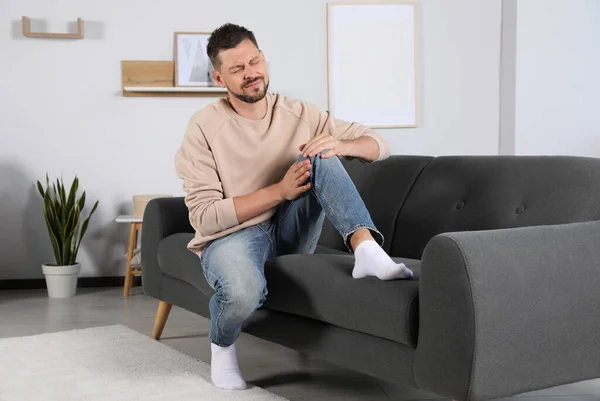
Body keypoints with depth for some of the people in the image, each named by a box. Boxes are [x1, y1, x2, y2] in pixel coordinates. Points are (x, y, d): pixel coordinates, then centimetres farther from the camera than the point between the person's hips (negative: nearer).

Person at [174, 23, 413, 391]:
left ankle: (366, 249, -35)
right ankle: (222, 345, -3)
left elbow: (379, 145, 1)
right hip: (232, 236, -3)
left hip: (290, 235, 3)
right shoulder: (205, 127, -10)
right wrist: (281, 190, -23)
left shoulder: (299, 114, 1)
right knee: (244, 291, -38)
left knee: (320, 157, -19)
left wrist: (340, 145, -23)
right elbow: (204, 217, -16)